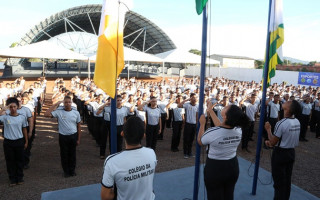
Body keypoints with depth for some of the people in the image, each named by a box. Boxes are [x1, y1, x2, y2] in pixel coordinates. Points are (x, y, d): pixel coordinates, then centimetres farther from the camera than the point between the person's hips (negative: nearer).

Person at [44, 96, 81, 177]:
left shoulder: (76, 113, -1)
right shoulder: (59, 112, -5)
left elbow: (78, 126, 4)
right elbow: (46, 114, -18)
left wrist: (78, 139, 3)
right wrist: (55, 105, -14)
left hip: (73, 136, 1)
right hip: (63, 136, -1)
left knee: (72, 154, 13)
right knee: (64, 154, 11)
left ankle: (72, 170, 31)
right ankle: (66, 171, 29)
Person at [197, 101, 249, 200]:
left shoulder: (212, 132, -29)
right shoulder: (239, 130, -14)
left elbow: (200, 141, -7)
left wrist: (202, 124, 2)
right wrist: (210, 111, 12)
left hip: (214, 169, -4)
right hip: (233, 167, 4)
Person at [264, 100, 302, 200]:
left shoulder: (281, 123, -25)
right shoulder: (297, 122, -3)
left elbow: (273, 142, -18)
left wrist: (268, 129, -7)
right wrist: (272, 142, 11)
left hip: (280, 153, -7)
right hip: (291, 152, 7)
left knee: (279, 181, 6)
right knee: (287, 180, 20)